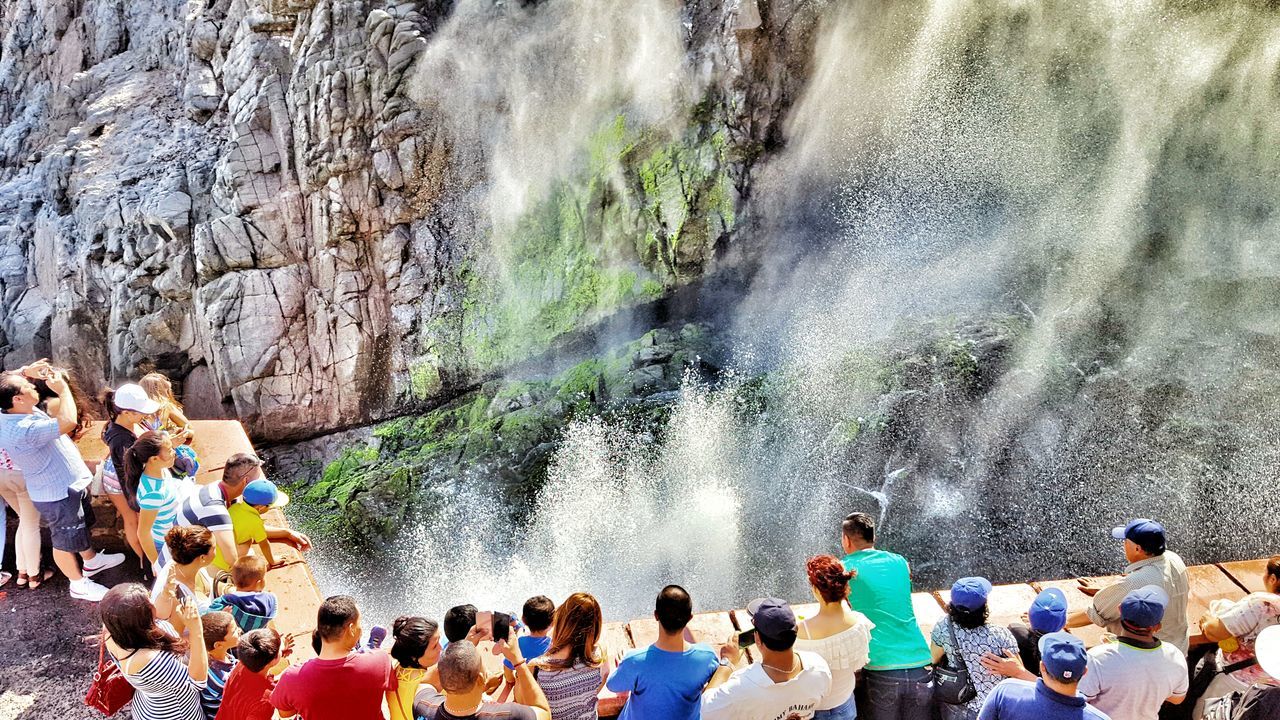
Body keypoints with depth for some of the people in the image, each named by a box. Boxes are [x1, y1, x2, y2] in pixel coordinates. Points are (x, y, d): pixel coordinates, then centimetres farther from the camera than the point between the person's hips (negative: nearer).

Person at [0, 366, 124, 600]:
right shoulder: (23, 430, -38)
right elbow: (68, 422, -44)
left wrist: (26, 371, -7)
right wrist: (62, 388, -30)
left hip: (69, 484, 9)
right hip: (57, 494, -9)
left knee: (81, 526, 30)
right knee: (65, 541, 13)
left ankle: (92, 561, 52)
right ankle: (79, 585, 32)